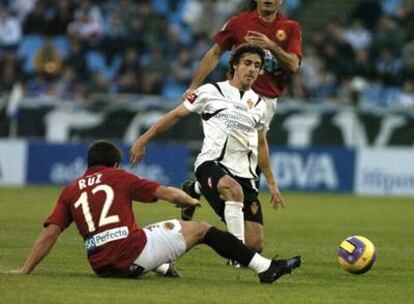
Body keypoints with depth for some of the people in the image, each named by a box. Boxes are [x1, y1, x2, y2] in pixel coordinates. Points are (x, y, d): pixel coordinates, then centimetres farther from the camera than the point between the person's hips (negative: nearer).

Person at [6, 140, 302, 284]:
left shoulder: (70, 191, 17)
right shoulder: (117, 177, 10)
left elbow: (50, 232, 6)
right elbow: (167, 193, 12)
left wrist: (25, 269, 9)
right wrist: (191, 201, 32)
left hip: (101, 265, 5)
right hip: (132, 253, -4)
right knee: (201, 229, 8)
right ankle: (264, 267, 4)